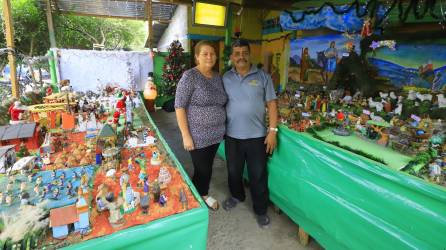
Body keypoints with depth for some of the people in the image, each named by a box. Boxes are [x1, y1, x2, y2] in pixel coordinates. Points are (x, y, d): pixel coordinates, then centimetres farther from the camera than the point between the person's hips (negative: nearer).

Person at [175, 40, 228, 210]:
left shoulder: (217, 77, 8)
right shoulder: (189, 76, -13)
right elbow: (179, 107, -15)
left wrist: (222, 127, 11)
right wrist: (186, 135, -18)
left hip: (216, 134, 6)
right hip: (198, 136, -6)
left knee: (208, 167, 19)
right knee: (202, 170, 6)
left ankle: (204, 195, 42)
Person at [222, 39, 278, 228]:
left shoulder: (262, 76, -3)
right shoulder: (225, 78, 4)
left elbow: (271, 104, -3)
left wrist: (272, 130, -9)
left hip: (257, 135, -2)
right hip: (232, 135, 3)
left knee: (258, 174, 8)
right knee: (233, 171, 19)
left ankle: (260, 209, 29)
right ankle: (237, 196, 46)